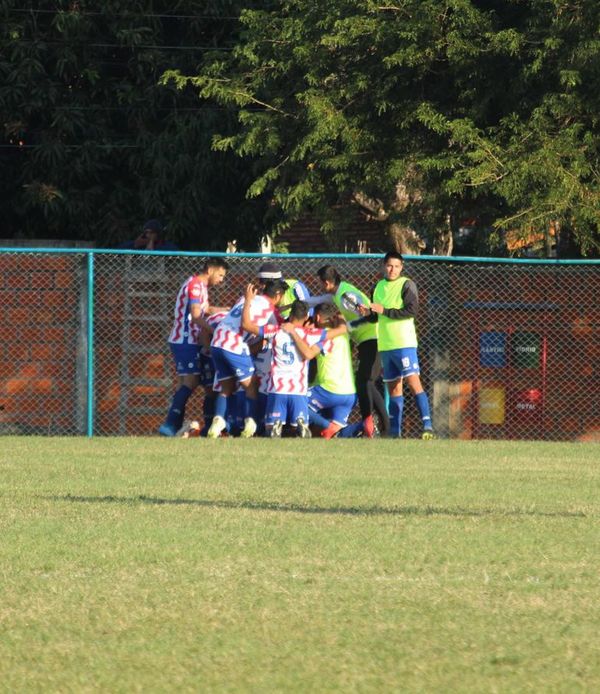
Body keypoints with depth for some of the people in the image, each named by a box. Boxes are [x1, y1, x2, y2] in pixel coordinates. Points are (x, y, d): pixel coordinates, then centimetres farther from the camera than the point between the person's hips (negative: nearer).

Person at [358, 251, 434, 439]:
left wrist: (385, 311, -17)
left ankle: (427, 426, -18)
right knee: (393, 388, 9)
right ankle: (395, 432, 13)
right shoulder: (379, 286, 15)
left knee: (413, 382, -14)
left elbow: (412, 310, -17)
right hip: (385, 345, 7)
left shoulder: (407, 285, -5)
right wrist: (368, 313, -1)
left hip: (404, 343, -7)